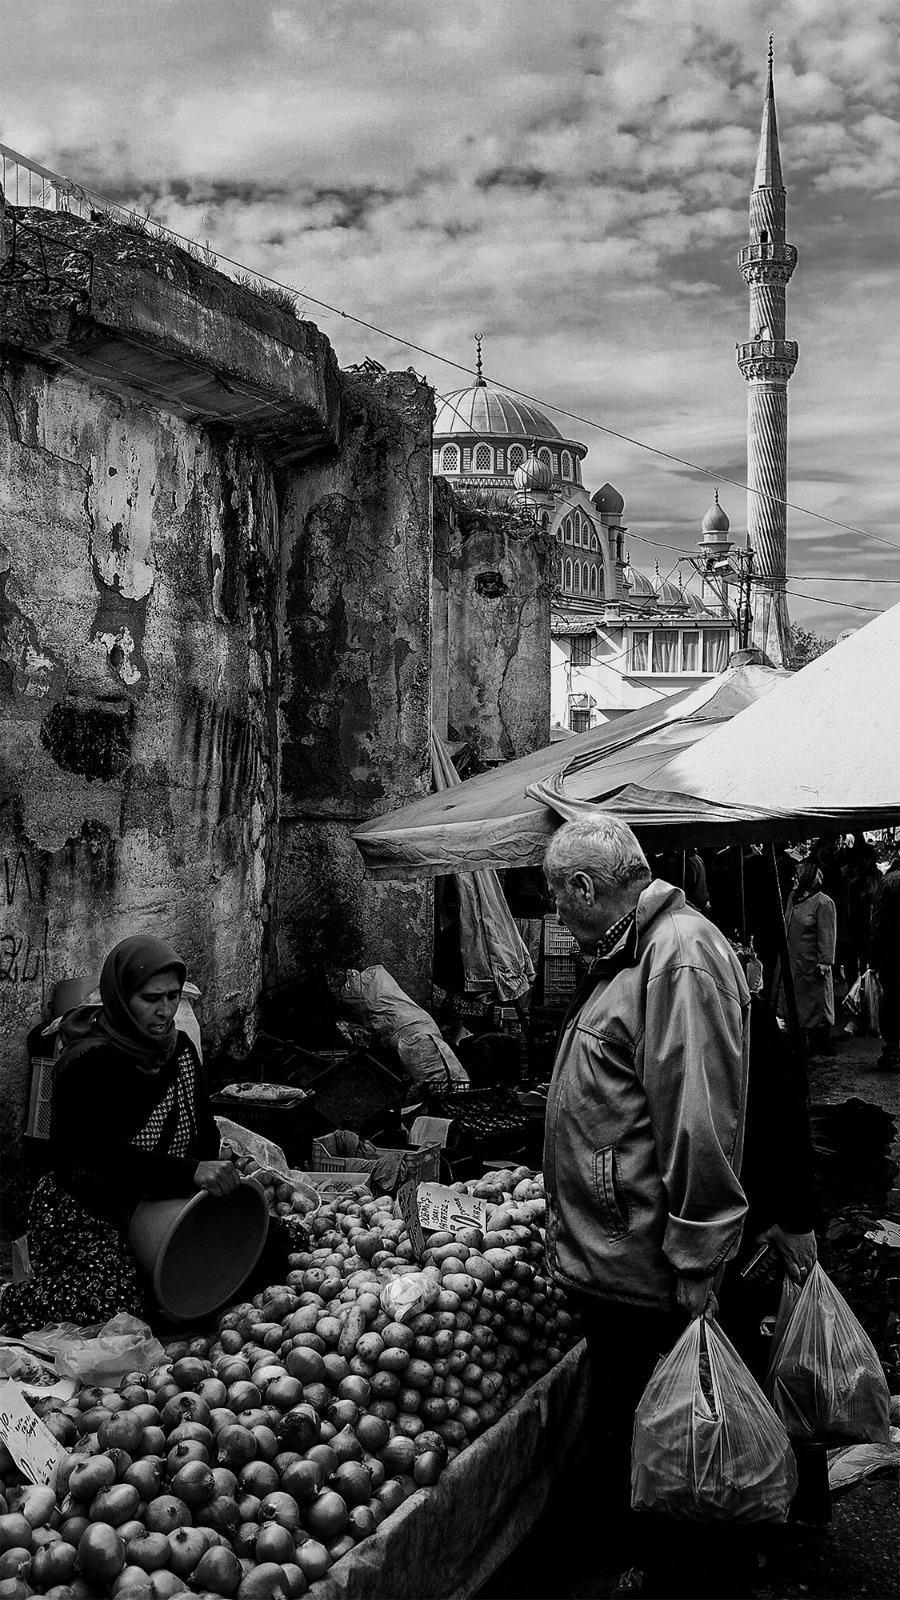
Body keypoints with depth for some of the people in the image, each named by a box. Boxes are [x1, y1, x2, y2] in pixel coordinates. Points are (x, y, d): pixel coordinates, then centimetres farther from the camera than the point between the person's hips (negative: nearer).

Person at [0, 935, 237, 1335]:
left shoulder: (178, 1048, 4)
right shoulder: (88, 1062, -20)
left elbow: (204, 1130, 7)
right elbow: (95, 1150, -33)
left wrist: (211, 1175, -15)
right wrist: (189, 1172, -42)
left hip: (151, 1208, 8)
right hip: (79, 1210, -8)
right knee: (116, 1302, -26)